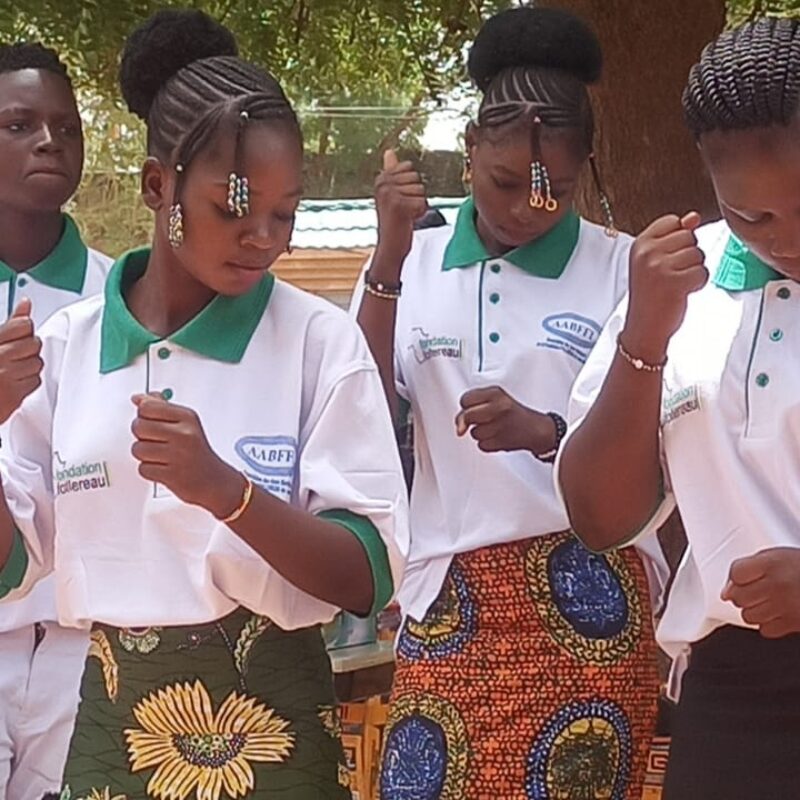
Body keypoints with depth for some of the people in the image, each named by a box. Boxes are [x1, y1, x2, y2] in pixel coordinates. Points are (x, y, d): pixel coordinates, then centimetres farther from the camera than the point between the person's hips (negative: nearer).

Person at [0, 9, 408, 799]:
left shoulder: (319, 339, -6)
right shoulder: (66, 343, 2)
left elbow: (368, 577, -11)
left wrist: (225, 490, -26)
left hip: (270, 719, -2)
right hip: (112, 719, 2)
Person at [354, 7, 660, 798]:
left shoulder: (619, 268, 0)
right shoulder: (413, 264, 6)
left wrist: (542, 431, -22)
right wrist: (389, 259, -11)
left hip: (582, 597, -1)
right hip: (448, 597, 2)